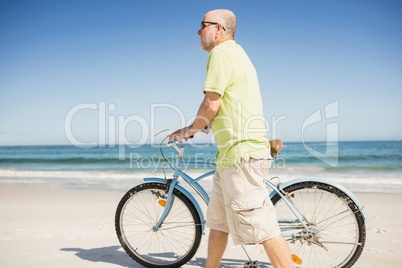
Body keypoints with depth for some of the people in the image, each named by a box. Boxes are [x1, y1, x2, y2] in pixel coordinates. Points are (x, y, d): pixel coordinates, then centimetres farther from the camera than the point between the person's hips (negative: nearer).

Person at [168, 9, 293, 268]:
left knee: (262, 227, -8)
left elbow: (211, 104, -16)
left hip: (241, 152, -11)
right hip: (232, 153, 11)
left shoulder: (222, 52, -9)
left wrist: (191, 130, 2)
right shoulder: (237, 53, 24)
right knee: (217, 221, 19)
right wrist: (192, 129, 24)